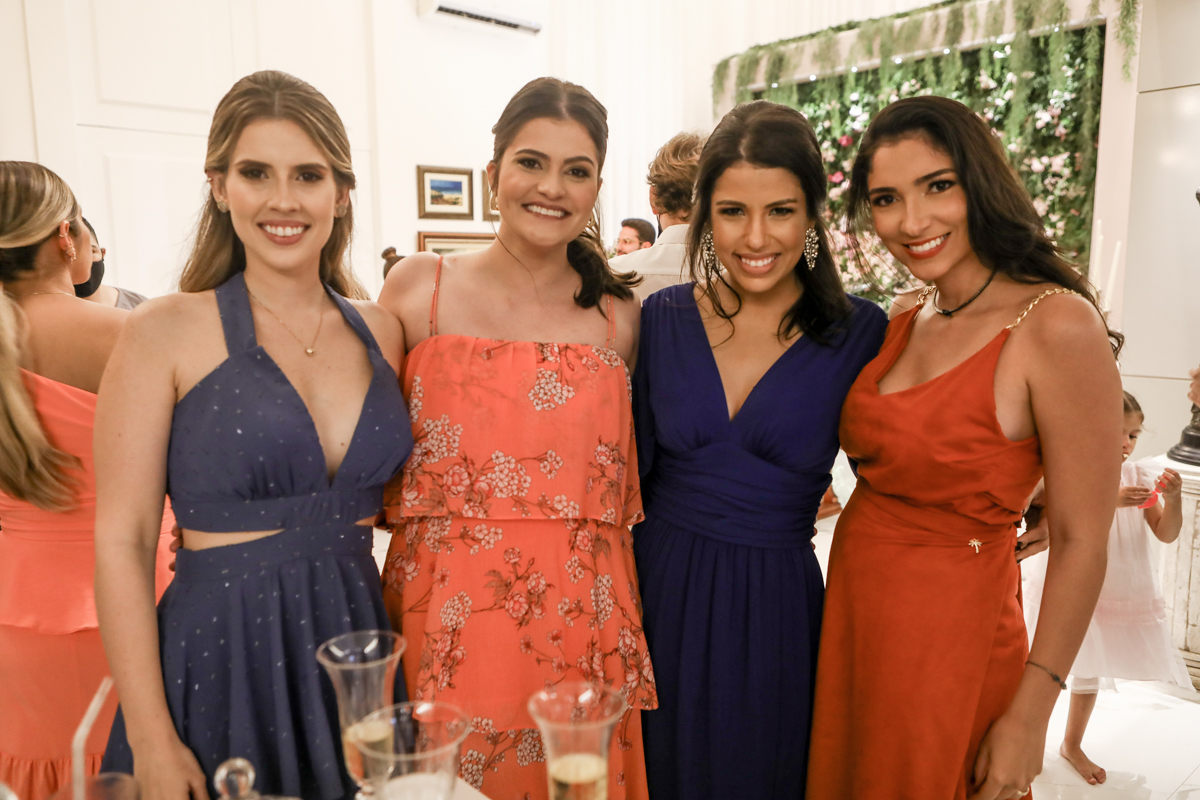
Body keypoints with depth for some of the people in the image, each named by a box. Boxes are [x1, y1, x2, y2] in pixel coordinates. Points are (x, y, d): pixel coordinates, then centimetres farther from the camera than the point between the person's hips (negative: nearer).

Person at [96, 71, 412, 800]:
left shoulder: (381, 332, 3)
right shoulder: (167, 331, -7)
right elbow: (120, 540, -8)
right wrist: (151, 740, -10)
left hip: (358, 648, 4)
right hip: (221, 656, -3)